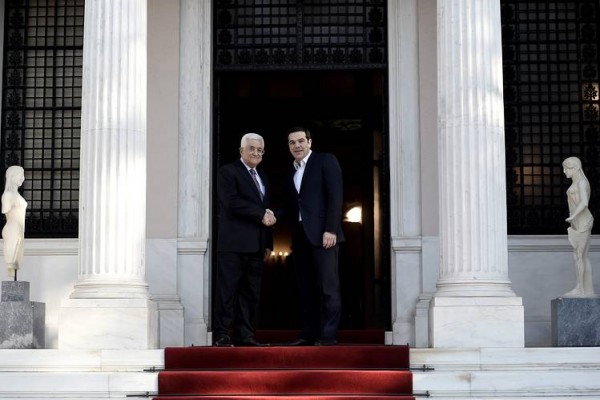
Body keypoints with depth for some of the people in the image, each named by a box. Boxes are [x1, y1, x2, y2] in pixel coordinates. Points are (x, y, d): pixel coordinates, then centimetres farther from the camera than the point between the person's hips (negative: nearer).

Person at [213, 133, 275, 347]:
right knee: (227, 290, -7)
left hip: (257, 245, 7)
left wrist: (268, 243, 15)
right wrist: (261, 214, -12)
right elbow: (231, 202, -14)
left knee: (251, 293, 6)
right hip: (234, 242, -7)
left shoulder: (262, 178, 24)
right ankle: (222, 335, -4)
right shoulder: (228, 172, 0)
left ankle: (245, 335, 9)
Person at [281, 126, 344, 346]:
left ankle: (328, 335, -3)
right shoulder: (291, 172, 20)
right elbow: (290, 206, 17)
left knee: (328, 287, -5)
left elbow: (335, 196, -8)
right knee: (305, 288, 7)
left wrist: (331, 229, -15)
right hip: (300, 236, 7)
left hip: (322, 234, -7)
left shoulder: (326, 161, 1)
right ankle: (308, 334, 12)